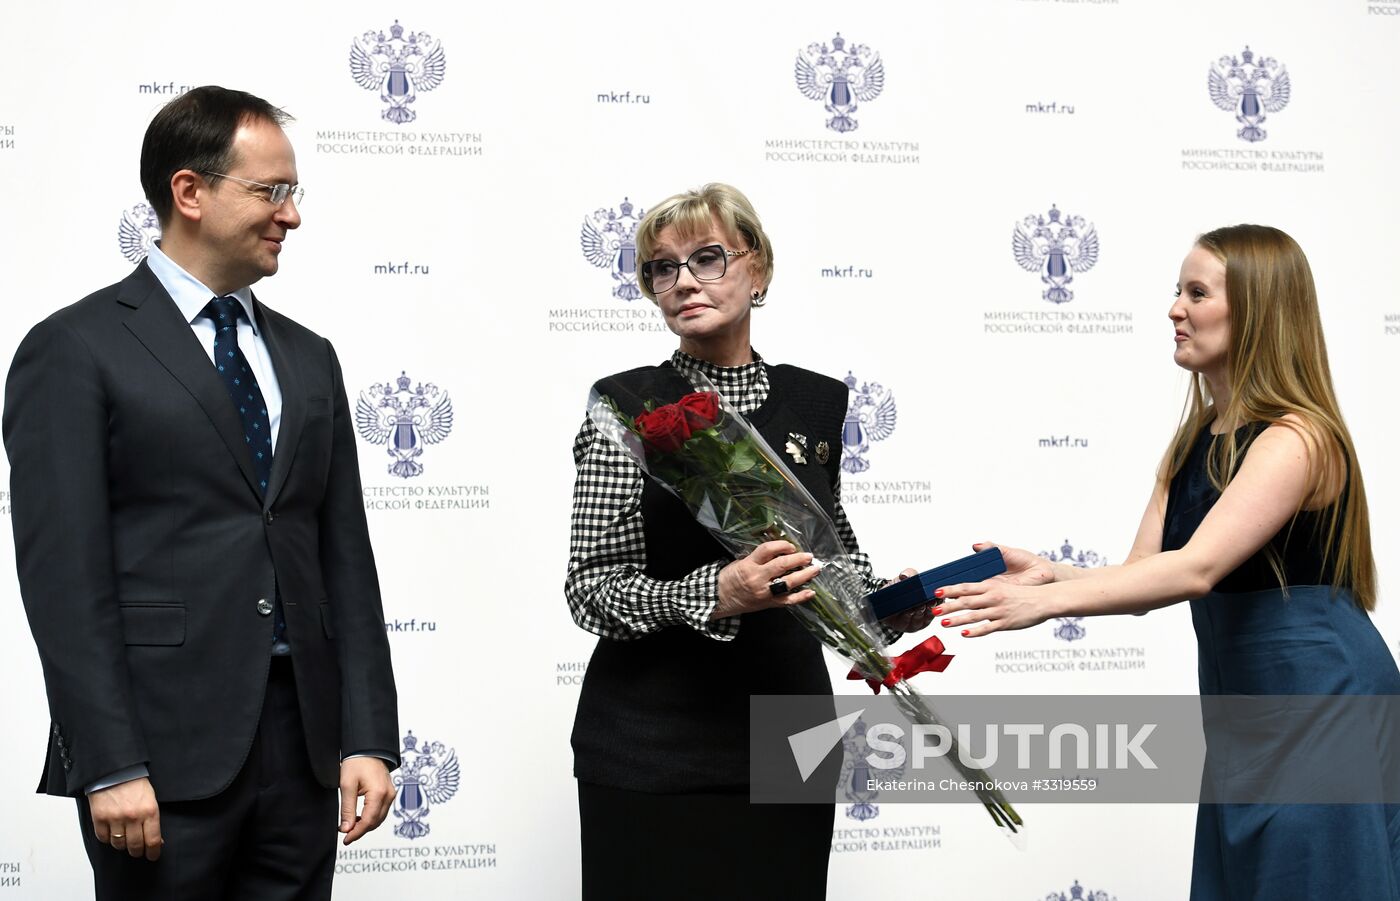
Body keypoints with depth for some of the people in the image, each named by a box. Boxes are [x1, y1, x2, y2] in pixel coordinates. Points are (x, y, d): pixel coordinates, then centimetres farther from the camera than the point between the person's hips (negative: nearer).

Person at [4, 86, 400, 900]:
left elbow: (345, 558, 12)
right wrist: (109, 768, -15)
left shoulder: (308, 358, 14)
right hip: (163, 750, -5)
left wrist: (367, 739, 4)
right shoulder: (75, 351, -4)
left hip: (301, 742, 5)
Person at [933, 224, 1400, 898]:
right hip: (1242, 718, 8)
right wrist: (1046, 573, -14)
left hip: (1320, 705, -8)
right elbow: (1142, 572, 5)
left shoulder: (1297, 439, -17)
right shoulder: (1193, 444, 11)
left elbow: (1195, 570, -29)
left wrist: (1048, 601, -36)